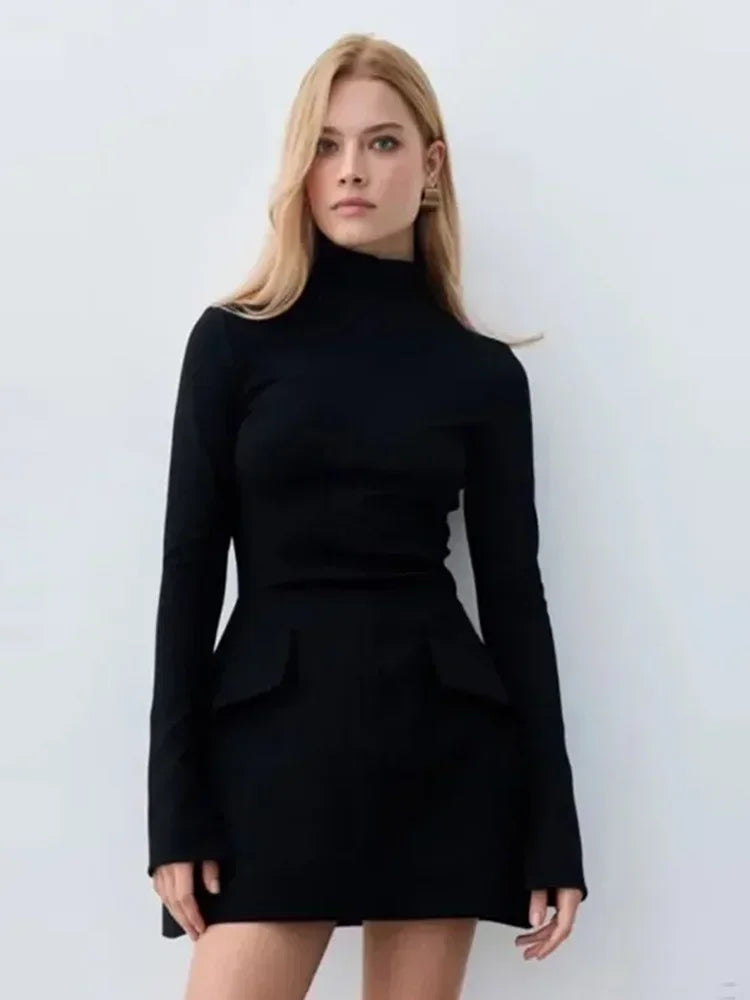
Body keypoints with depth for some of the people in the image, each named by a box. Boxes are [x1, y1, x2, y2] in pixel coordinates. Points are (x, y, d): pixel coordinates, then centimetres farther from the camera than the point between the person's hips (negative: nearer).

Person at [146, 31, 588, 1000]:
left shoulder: (484, 372, 6)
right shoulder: (234, 339, 3)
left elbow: (514, 590, 6)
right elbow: (189, 570, 1)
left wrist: (552, 829, 3)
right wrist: (175, 806, -4)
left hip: (441, 732, 1)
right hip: (277, 727, -1)